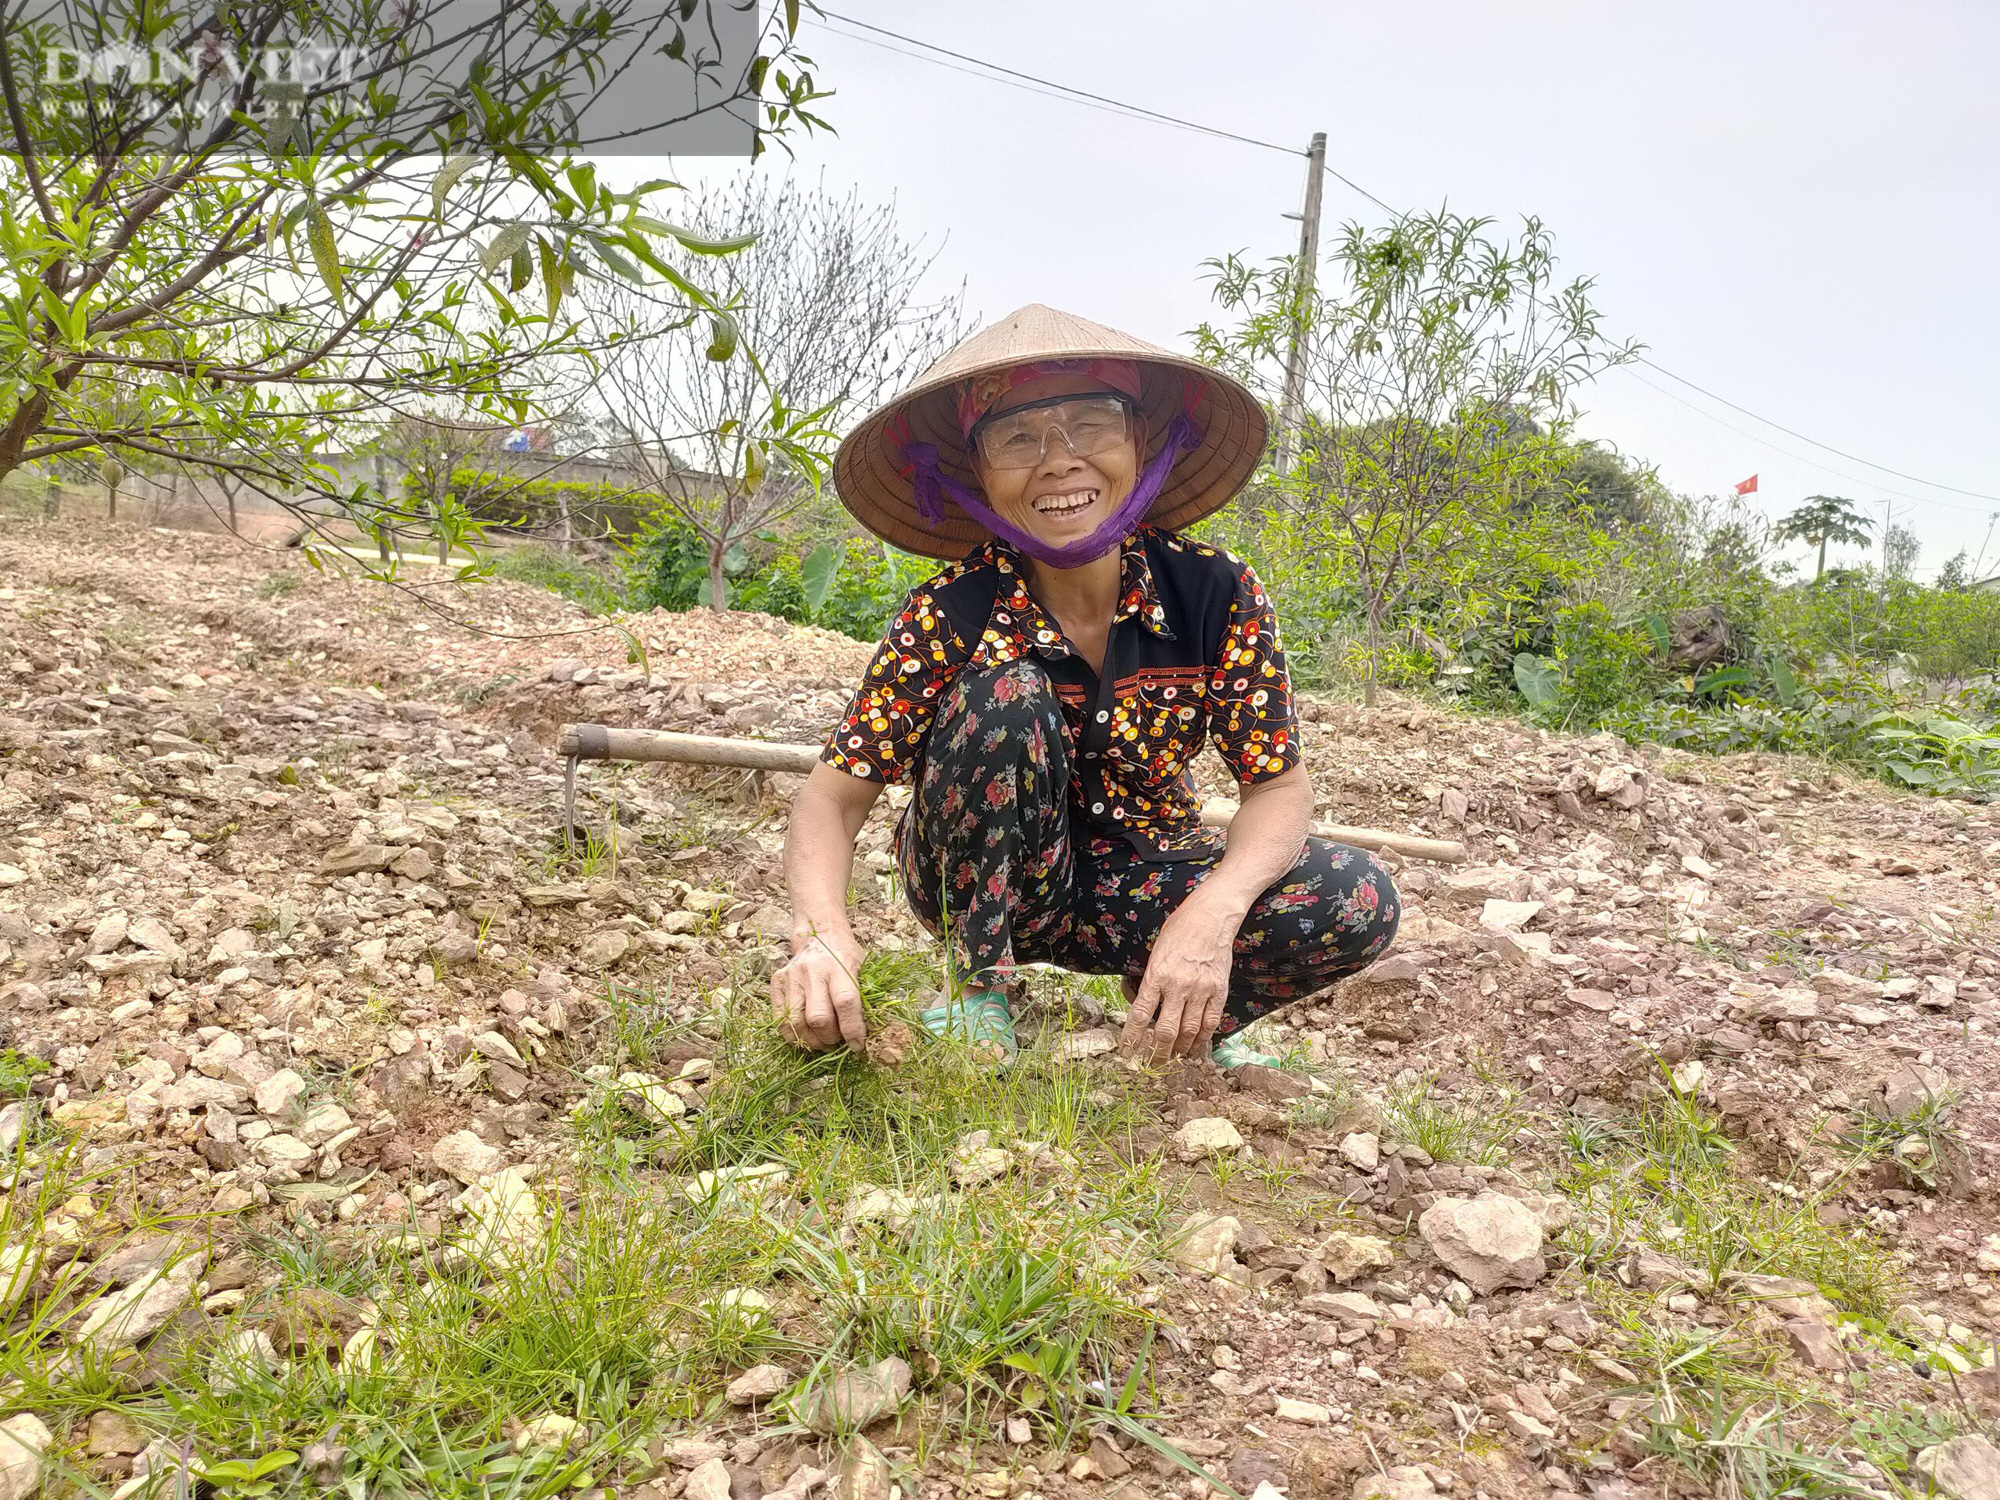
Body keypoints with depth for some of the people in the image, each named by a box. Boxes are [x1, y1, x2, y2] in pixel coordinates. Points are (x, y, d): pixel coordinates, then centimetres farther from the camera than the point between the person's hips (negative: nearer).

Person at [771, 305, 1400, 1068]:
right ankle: (978, 990, -12)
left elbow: (1280, 785, -14)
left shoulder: (1215, 595, -16)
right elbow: (834, 797, -19)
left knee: (1357, 902, -24)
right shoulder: (949, 617, -20)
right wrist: (822, 935, -41)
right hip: (986, 883, -1)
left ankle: (1190, 1016, 5)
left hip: (1137, 885, 2)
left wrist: (1215, 908, -35)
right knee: (1004, 695, -31)